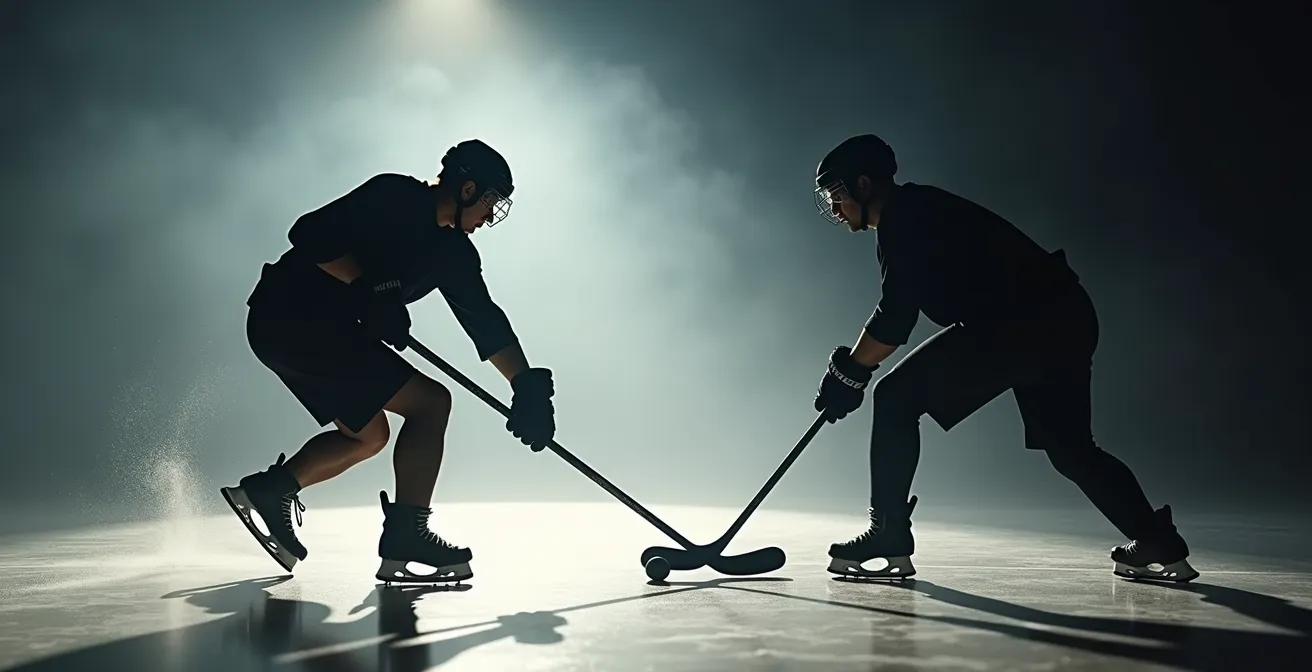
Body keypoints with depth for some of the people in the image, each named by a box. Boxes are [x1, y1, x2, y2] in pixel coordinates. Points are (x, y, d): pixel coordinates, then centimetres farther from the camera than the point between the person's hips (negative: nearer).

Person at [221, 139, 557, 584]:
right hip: (293, 317, -10)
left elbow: (485, 319, 9)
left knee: (369, 434, 20)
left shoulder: (454, 252, 11)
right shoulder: (395, 197, -12)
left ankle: (269, 490, 22)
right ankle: (406, 537, -12)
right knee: (429, 402, -12)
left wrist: (528, 385, 0)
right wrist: (370, 288, -25)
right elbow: (309, 235, -19)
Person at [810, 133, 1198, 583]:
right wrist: (855, 365, 21)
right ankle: (1159, 545, 24)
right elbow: (900, 315, 26)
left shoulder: (903, 217, -7)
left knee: (897, 396, -6)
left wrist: (849, 372, -5)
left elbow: (895, 319, -15)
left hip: (1019, 322, -11)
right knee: (1070, 448, 21)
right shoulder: (917, 212, 23)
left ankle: (889, 540, -4)